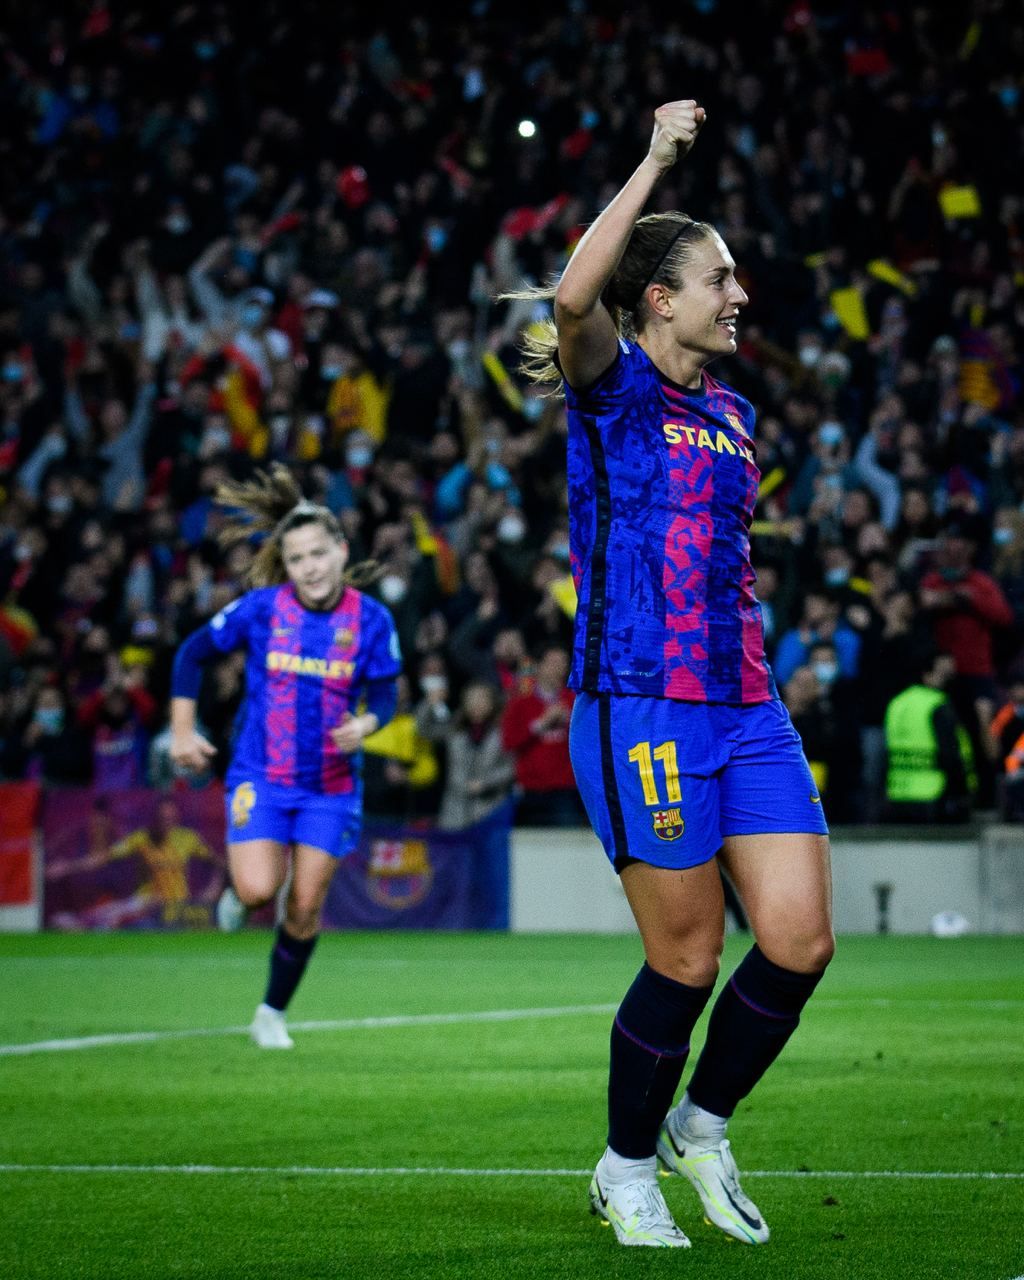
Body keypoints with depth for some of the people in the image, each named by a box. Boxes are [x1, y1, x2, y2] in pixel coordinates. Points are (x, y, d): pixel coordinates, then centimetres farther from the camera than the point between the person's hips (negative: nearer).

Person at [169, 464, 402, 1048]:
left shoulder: (371, 619, -8)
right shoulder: (261, 607, -10)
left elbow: (385, 693, -2)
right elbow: (193, 653, 3)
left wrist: (365, 724, -25)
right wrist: (183, 731, 0)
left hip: (331, 785, 1)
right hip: (261, 775, -1)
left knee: (305, 908, 2)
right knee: (259, 891, -18)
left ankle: (273, 1012, 23)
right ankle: (238, 888, 20)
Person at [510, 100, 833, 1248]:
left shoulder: (730, 414, 19)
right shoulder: (613, 389, -3)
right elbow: (575, 296, -26)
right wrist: (656, 160, -21)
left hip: (746, 708, 7)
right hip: (641, 710, -7)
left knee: (799, 941, -2)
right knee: (687, 959, -4)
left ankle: (701, 1125, 21)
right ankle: (626, 1172, 16)